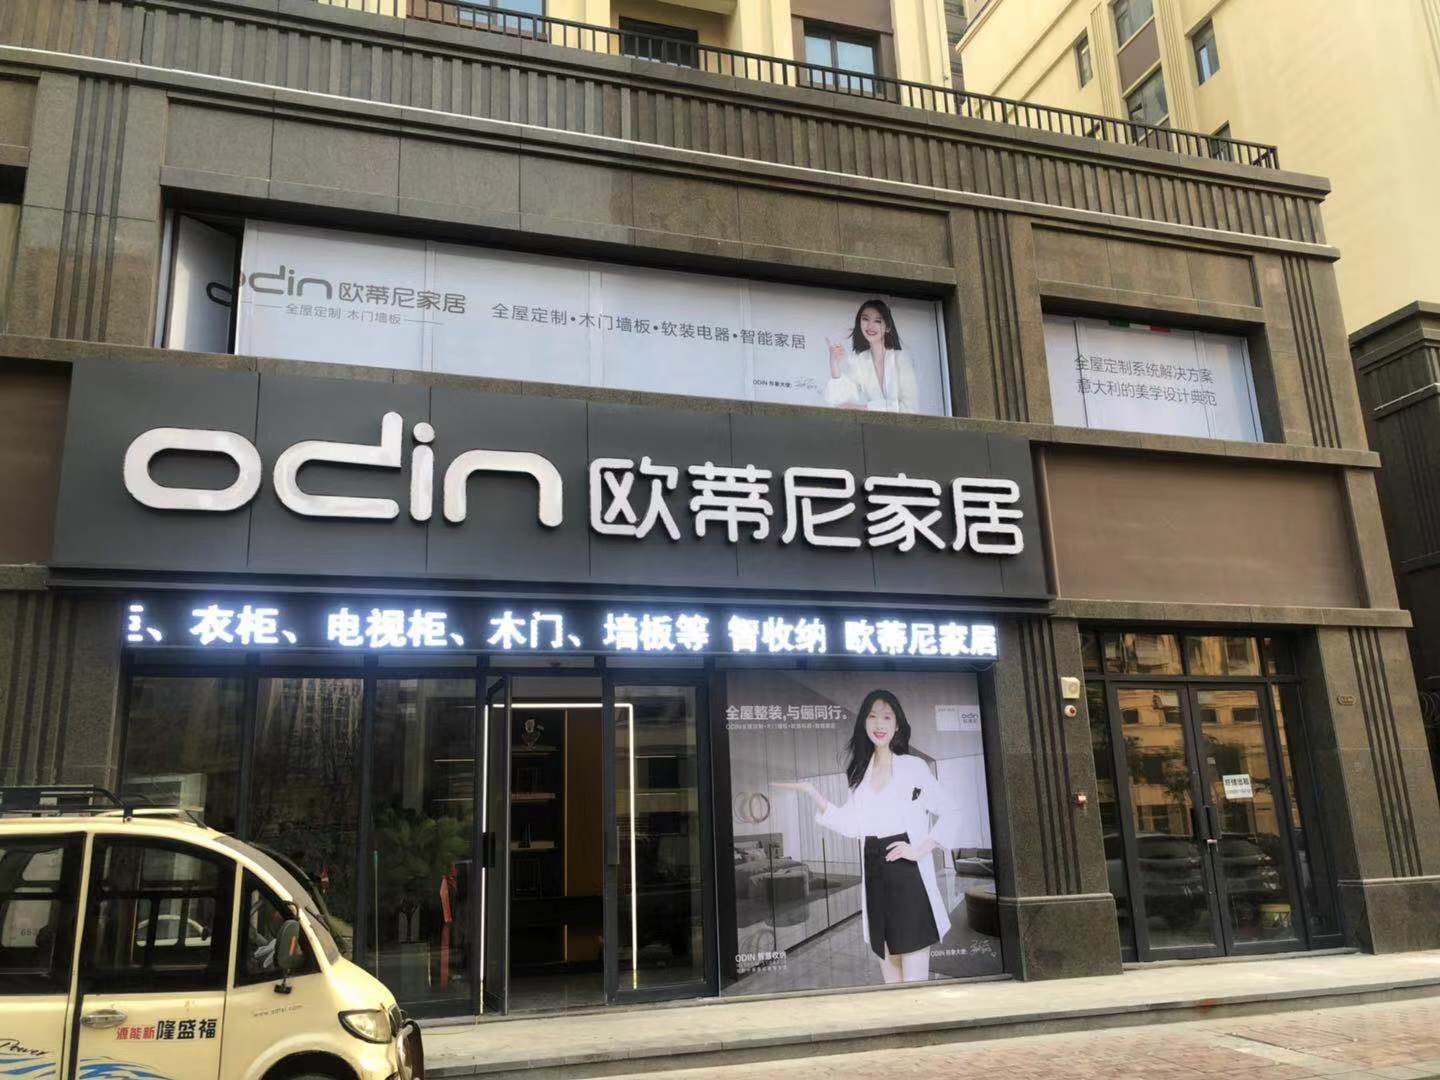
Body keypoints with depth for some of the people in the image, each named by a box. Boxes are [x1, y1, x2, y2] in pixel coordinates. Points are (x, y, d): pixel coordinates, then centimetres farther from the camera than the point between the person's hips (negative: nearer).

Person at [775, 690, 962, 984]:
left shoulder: (913, 766, -2)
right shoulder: (861, 772, 13)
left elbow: (951, 810, -2)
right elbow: (850, 825, 8)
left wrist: (920, 849, -9)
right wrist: (811, 792, 5)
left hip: (908, 874, -5)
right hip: (874, 876, 5)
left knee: (914, 980, -6)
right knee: (888, 966, 11)